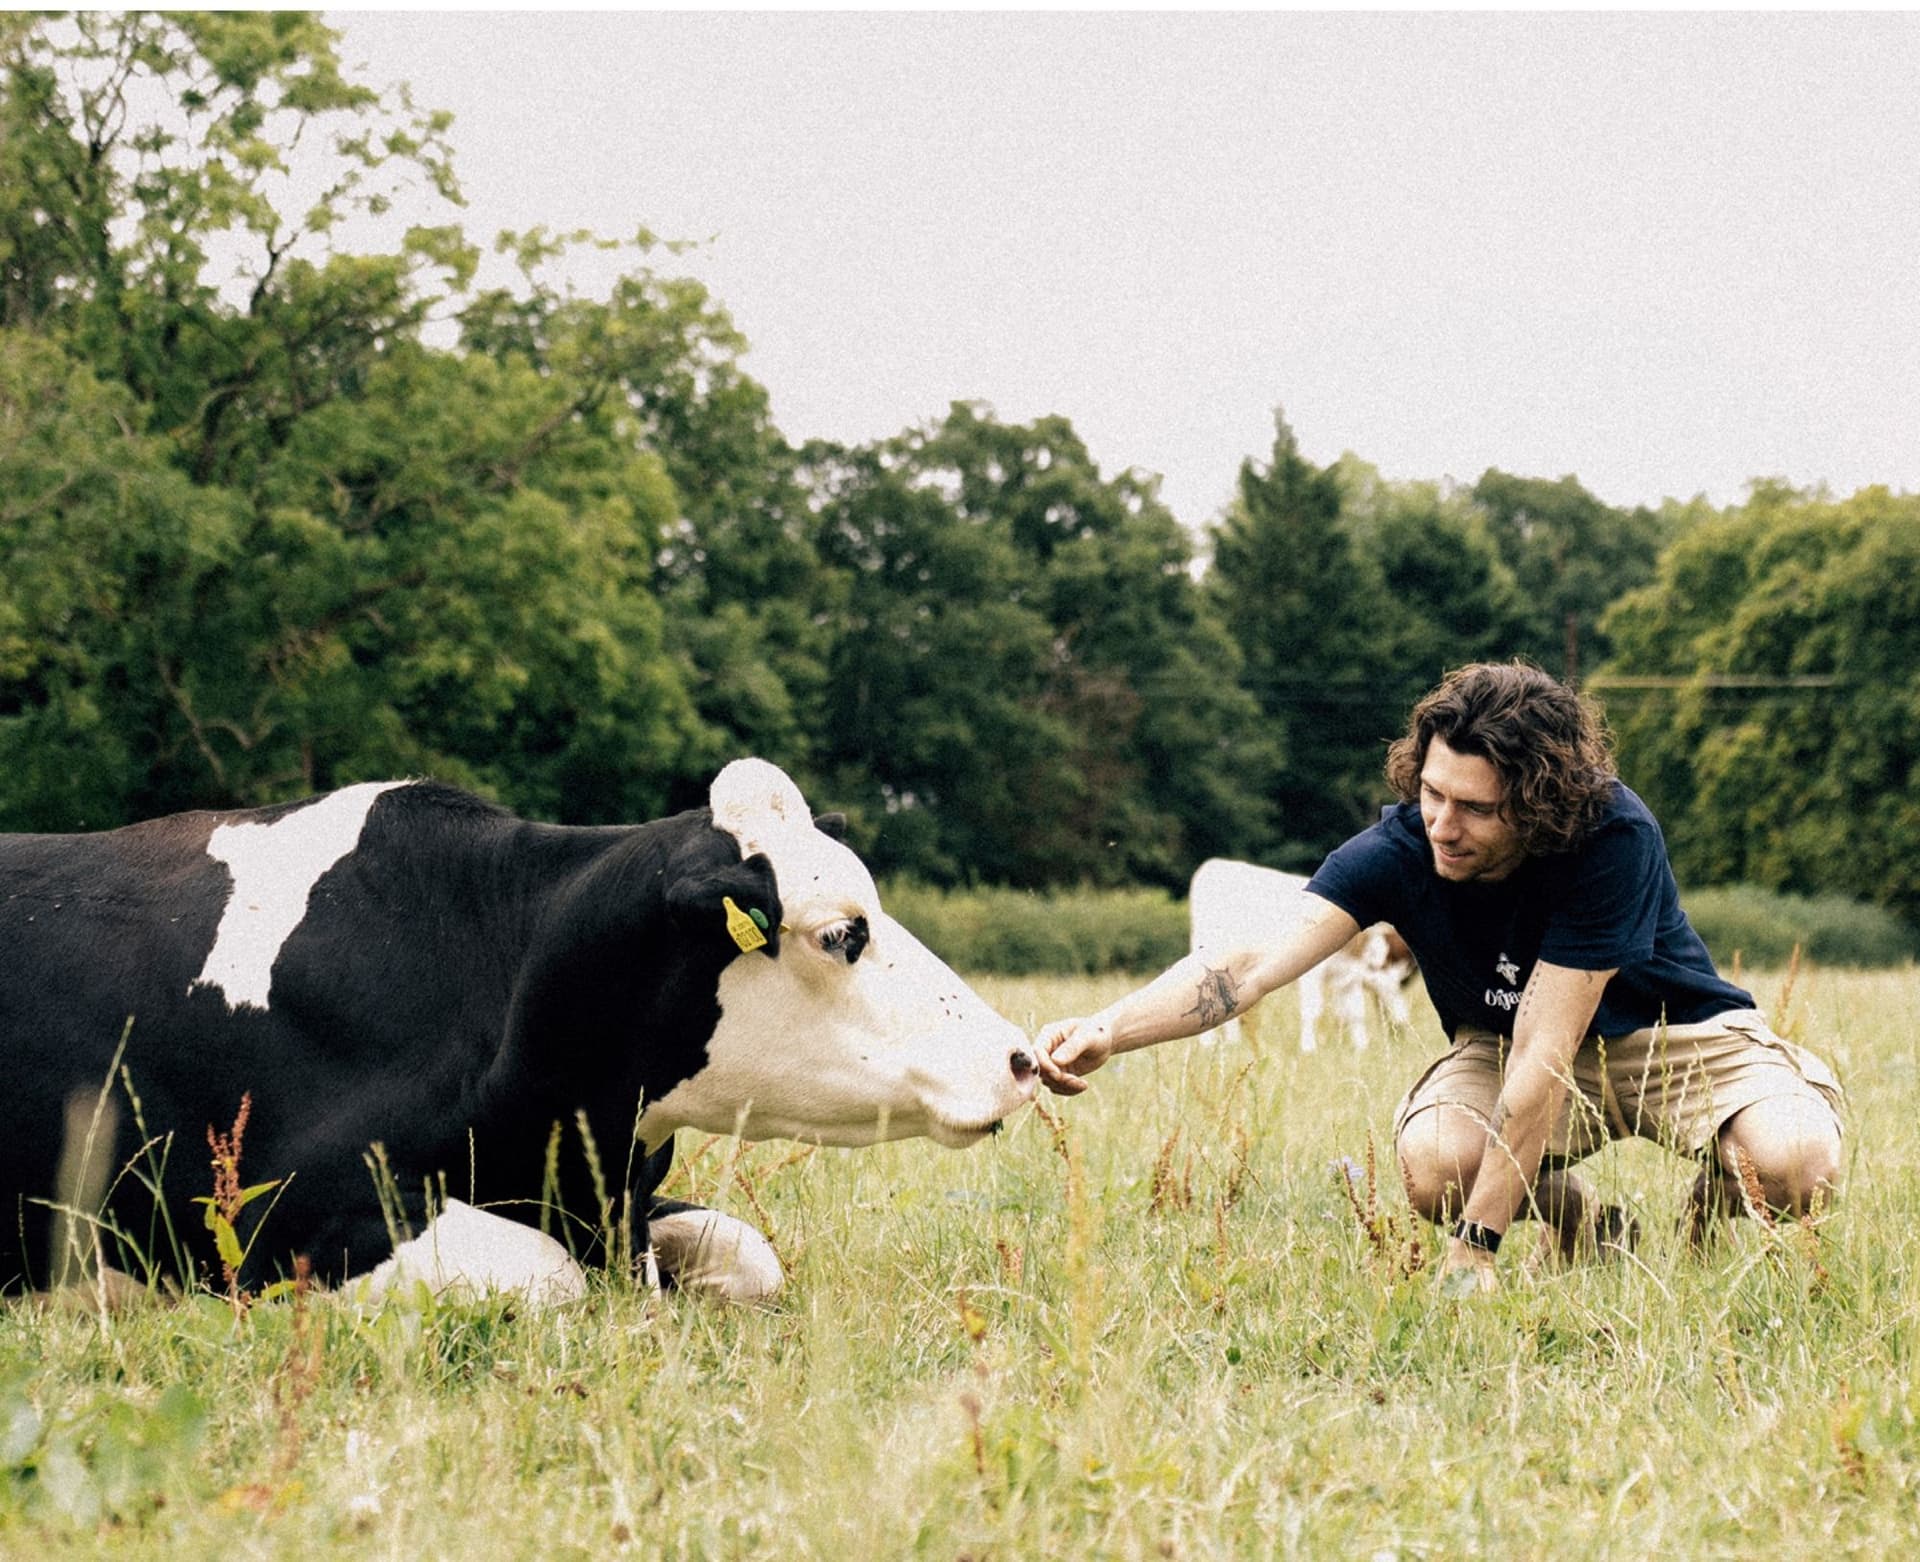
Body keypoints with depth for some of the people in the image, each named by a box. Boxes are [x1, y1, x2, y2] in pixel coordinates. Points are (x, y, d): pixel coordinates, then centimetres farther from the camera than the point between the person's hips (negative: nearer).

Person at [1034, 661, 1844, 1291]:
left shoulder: (1613, 838, -33)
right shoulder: (1401, 849, -24)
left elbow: (1543, 1055, -35)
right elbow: (1254, 963, -36)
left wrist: (1473, 1246, -35)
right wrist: (1104, 1031, -53)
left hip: (1667, 1031, -2)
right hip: (1505, 1045, 2)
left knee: (1793, 1163, -31)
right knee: (1435, 1162, -31)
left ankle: (1703, 1220, 7)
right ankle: (1592, 1234, 3)